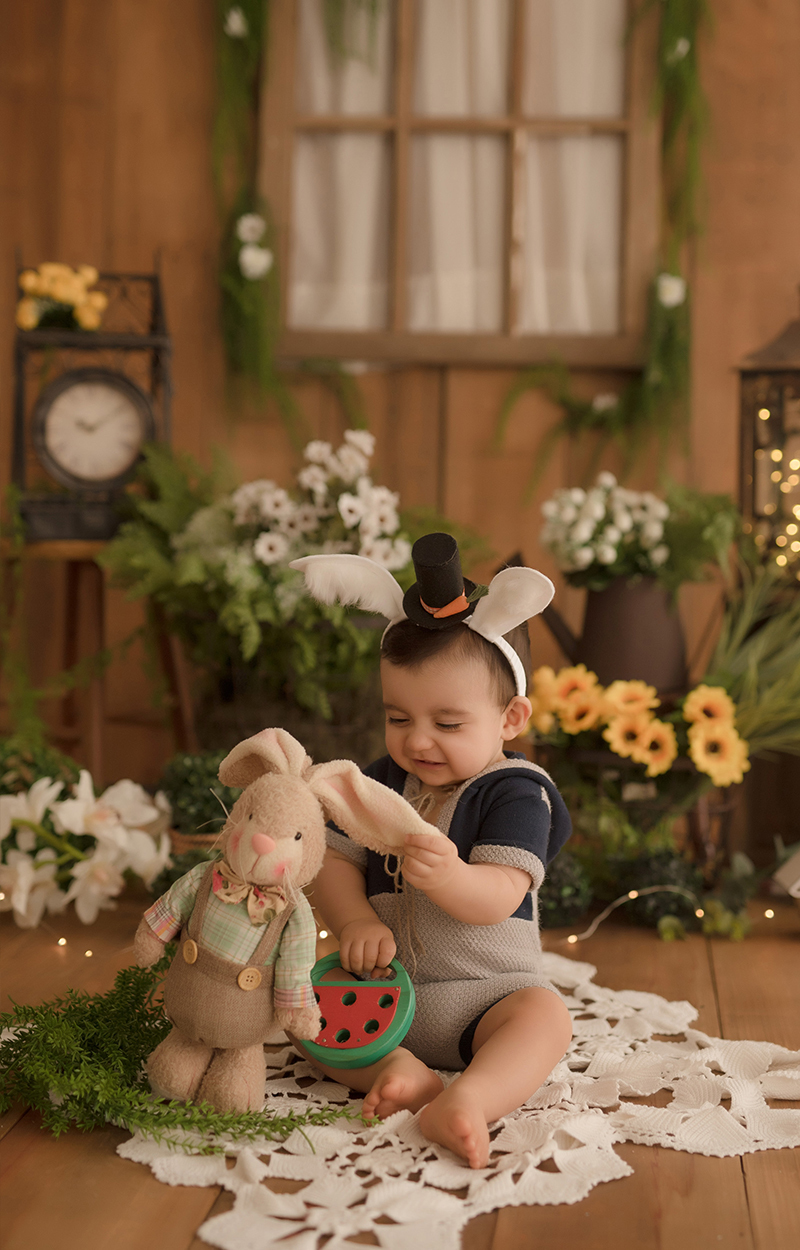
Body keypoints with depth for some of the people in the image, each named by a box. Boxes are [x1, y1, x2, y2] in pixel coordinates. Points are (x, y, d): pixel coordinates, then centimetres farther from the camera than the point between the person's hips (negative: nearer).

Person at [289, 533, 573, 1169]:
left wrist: (449, 877, -45)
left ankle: (466, 1101, -51)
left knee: (545, 1015, -32)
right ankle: (395, 1068, -31)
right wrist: (357, 923, -18)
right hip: (383, 987, 5)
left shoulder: (515, 791, -11)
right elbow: (335, 862, 3)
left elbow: (499, 897, -23)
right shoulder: (381, 781, 5)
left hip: (485, 989, -4)